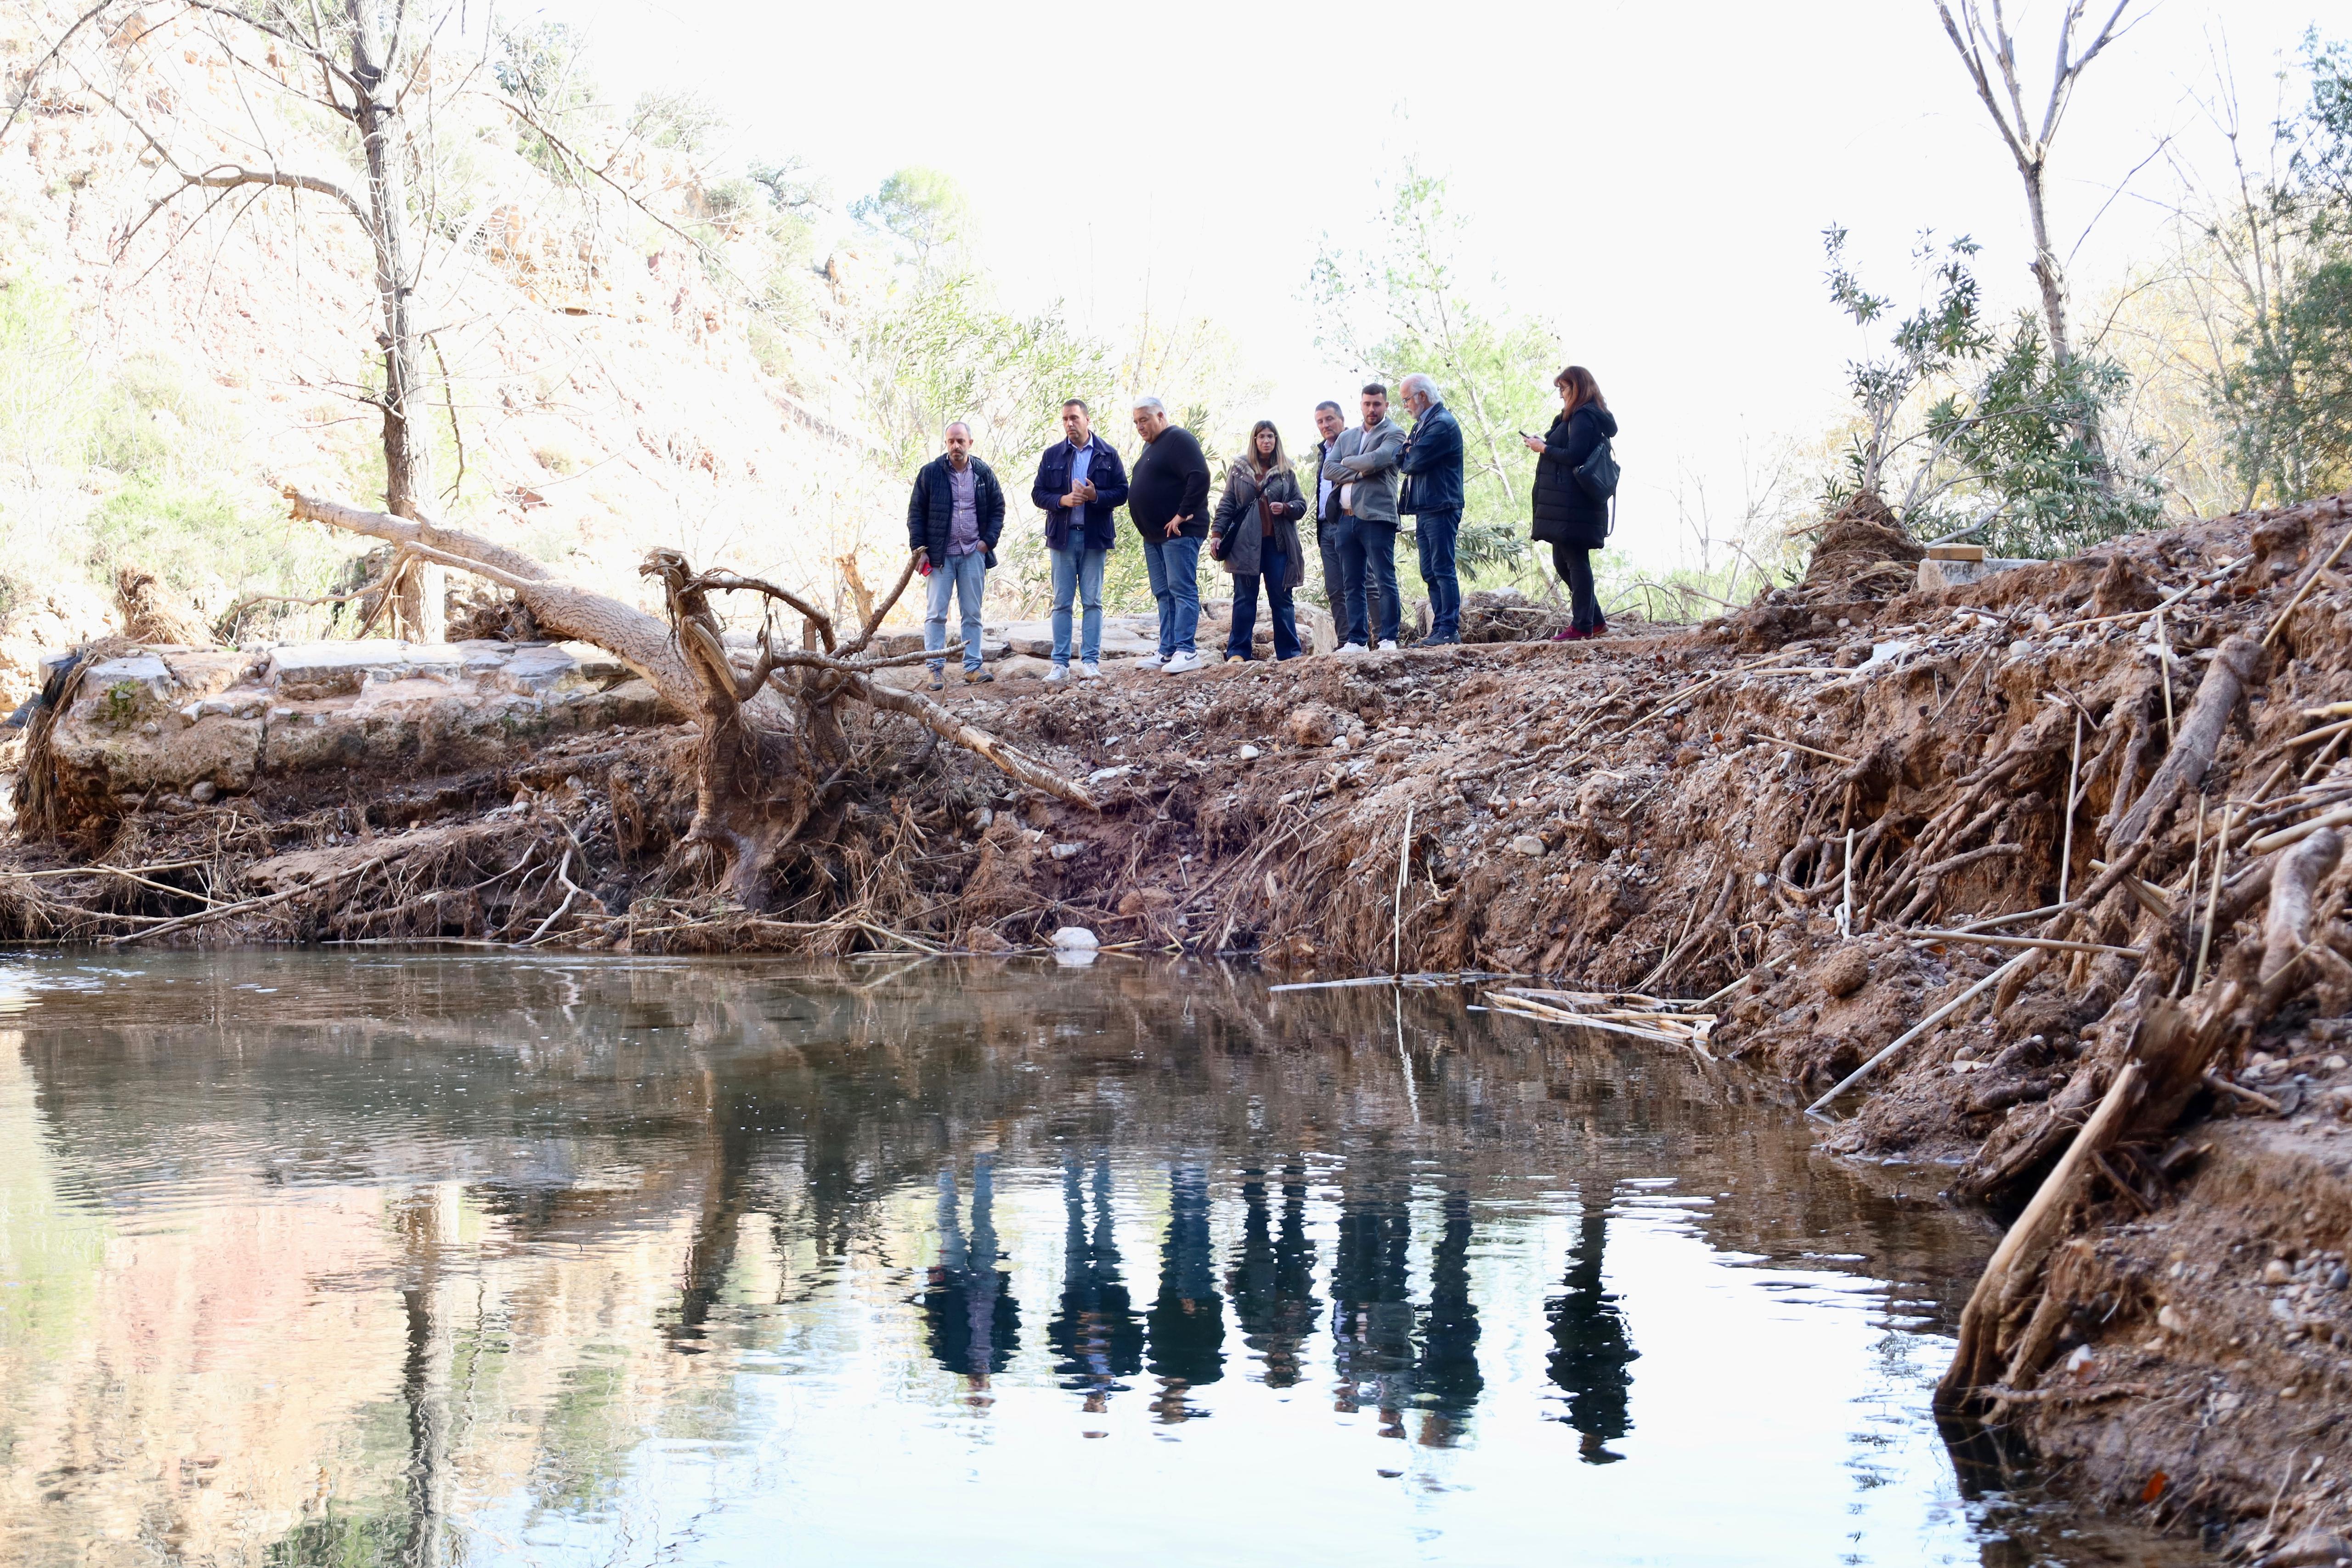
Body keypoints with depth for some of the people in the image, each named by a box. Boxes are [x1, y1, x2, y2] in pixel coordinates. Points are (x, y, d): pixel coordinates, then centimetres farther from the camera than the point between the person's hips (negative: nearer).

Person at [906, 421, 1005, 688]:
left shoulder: (983, 473, 5)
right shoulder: (930, 473, -1)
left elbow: (998, 509, 12)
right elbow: (916, 513, 1)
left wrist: (989, 541, 0)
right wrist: (919, 549, -5)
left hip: (973, 554, 2)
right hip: (940, 554, -2)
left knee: (973, 614, 6)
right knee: (937, 614, -3)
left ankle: (972, 666, 10)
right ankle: (937, 668, -1)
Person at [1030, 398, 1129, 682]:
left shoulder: (1108, 454, 5)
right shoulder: (1053, 455, 8)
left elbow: (1122, 492, 2)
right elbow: (1038, 493, 6)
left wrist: (1096, 496, -16)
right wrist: (1063, 500, -12)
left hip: (1094, 537, -1)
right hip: (1062, 535, 1)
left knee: (1093, 602, 1)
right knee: (1062, 602, 2)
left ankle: (1090, 661, 4)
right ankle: (1060, 663, 3)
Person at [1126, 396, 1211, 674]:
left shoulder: (1178, 440, -10)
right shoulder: (1150, 446, 20)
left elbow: (1200, 477, -22)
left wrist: (1184, 514, -21)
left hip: (1179, 533, -10)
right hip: (1154, 534, 10)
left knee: (1182, 590, -11)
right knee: (1164, 595, 9)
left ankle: (1186, 651, -13)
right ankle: (1168, 652, 11)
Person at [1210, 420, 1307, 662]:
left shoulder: (1286, 472, 10)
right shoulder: (1239, 468, 8)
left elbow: (1301, 504, 12)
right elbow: (1226, 504, 8)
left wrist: (1285, 508, -9)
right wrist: (1218, 534, -1)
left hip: (1278, 543, 1)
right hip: (1246, 543, -1)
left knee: (1282, 598, 3)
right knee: (1245, 598, 0)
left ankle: (1289, 651, 6)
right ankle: (1238, 651, 3)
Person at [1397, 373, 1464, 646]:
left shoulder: (1442, 424, -11)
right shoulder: (1422, 425, 21)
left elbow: (1415, 462, -17)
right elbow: (1403, 463, 18)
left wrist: (1406, 458, 4)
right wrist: (1407, 454, -2)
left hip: (1440, 509, -10)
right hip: (1424, 510, 10)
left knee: (1443, 571, -10)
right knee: (1431, 574, 9)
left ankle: (1449, 630, -10)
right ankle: (1440, 629, 11)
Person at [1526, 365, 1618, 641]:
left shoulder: (1582, 418, -13)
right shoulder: (1592, 416, 19)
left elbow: (1573, 456, -21)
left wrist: (1544, 448, -9)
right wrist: (1546, 447, 10)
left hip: (1573, 504, -11)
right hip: (1570, 502, 11)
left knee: (1576, 561, -6)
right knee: (1563, 562, 13)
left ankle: (1582, 625, -3)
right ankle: (1595, 620, 17)